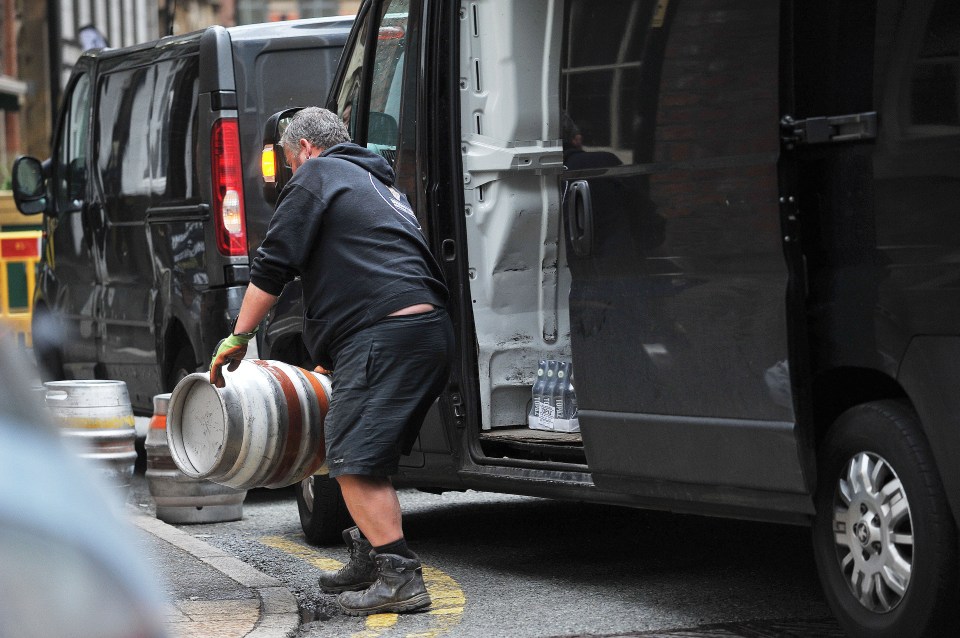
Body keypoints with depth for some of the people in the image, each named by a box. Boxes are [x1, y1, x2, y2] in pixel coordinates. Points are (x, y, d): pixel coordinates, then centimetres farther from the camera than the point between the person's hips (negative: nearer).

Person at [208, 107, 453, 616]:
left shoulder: (317, 176, 6)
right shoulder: (379, 185, 33)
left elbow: (272, 267, 0)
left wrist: (238, 337, 7)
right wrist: (333, 358, 42)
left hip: (385, 333, -10)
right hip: (432, 331, 10)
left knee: (354, 460, -12)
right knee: (369, 456, 20)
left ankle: (399, 579, -16)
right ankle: (368, 562, 26)